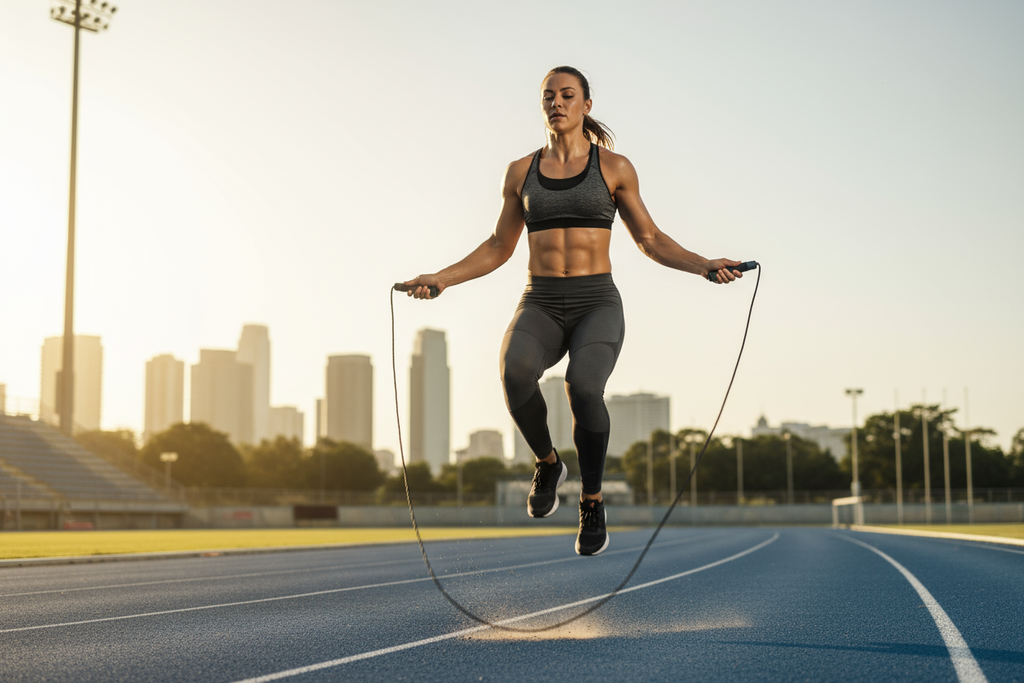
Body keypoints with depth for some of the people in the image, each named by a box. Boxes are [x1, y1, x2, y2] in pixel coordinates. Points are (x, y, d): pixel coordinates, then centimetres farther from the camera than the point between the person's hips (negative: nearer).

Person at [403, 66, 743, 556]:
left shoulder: (614, 166, 6)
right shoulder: (521, 171, 11)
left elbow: (649, 239, 10)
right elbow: (499, 248, 18)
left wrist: (702, 266, -6)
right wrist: (441, 279, 6)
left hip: (597, 304, -1)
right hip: (540, 306, 2)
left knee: (583, 388, -34)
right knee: (516, 372, -34)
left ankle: (592, 503, -8)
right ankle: (547, 463, -3)